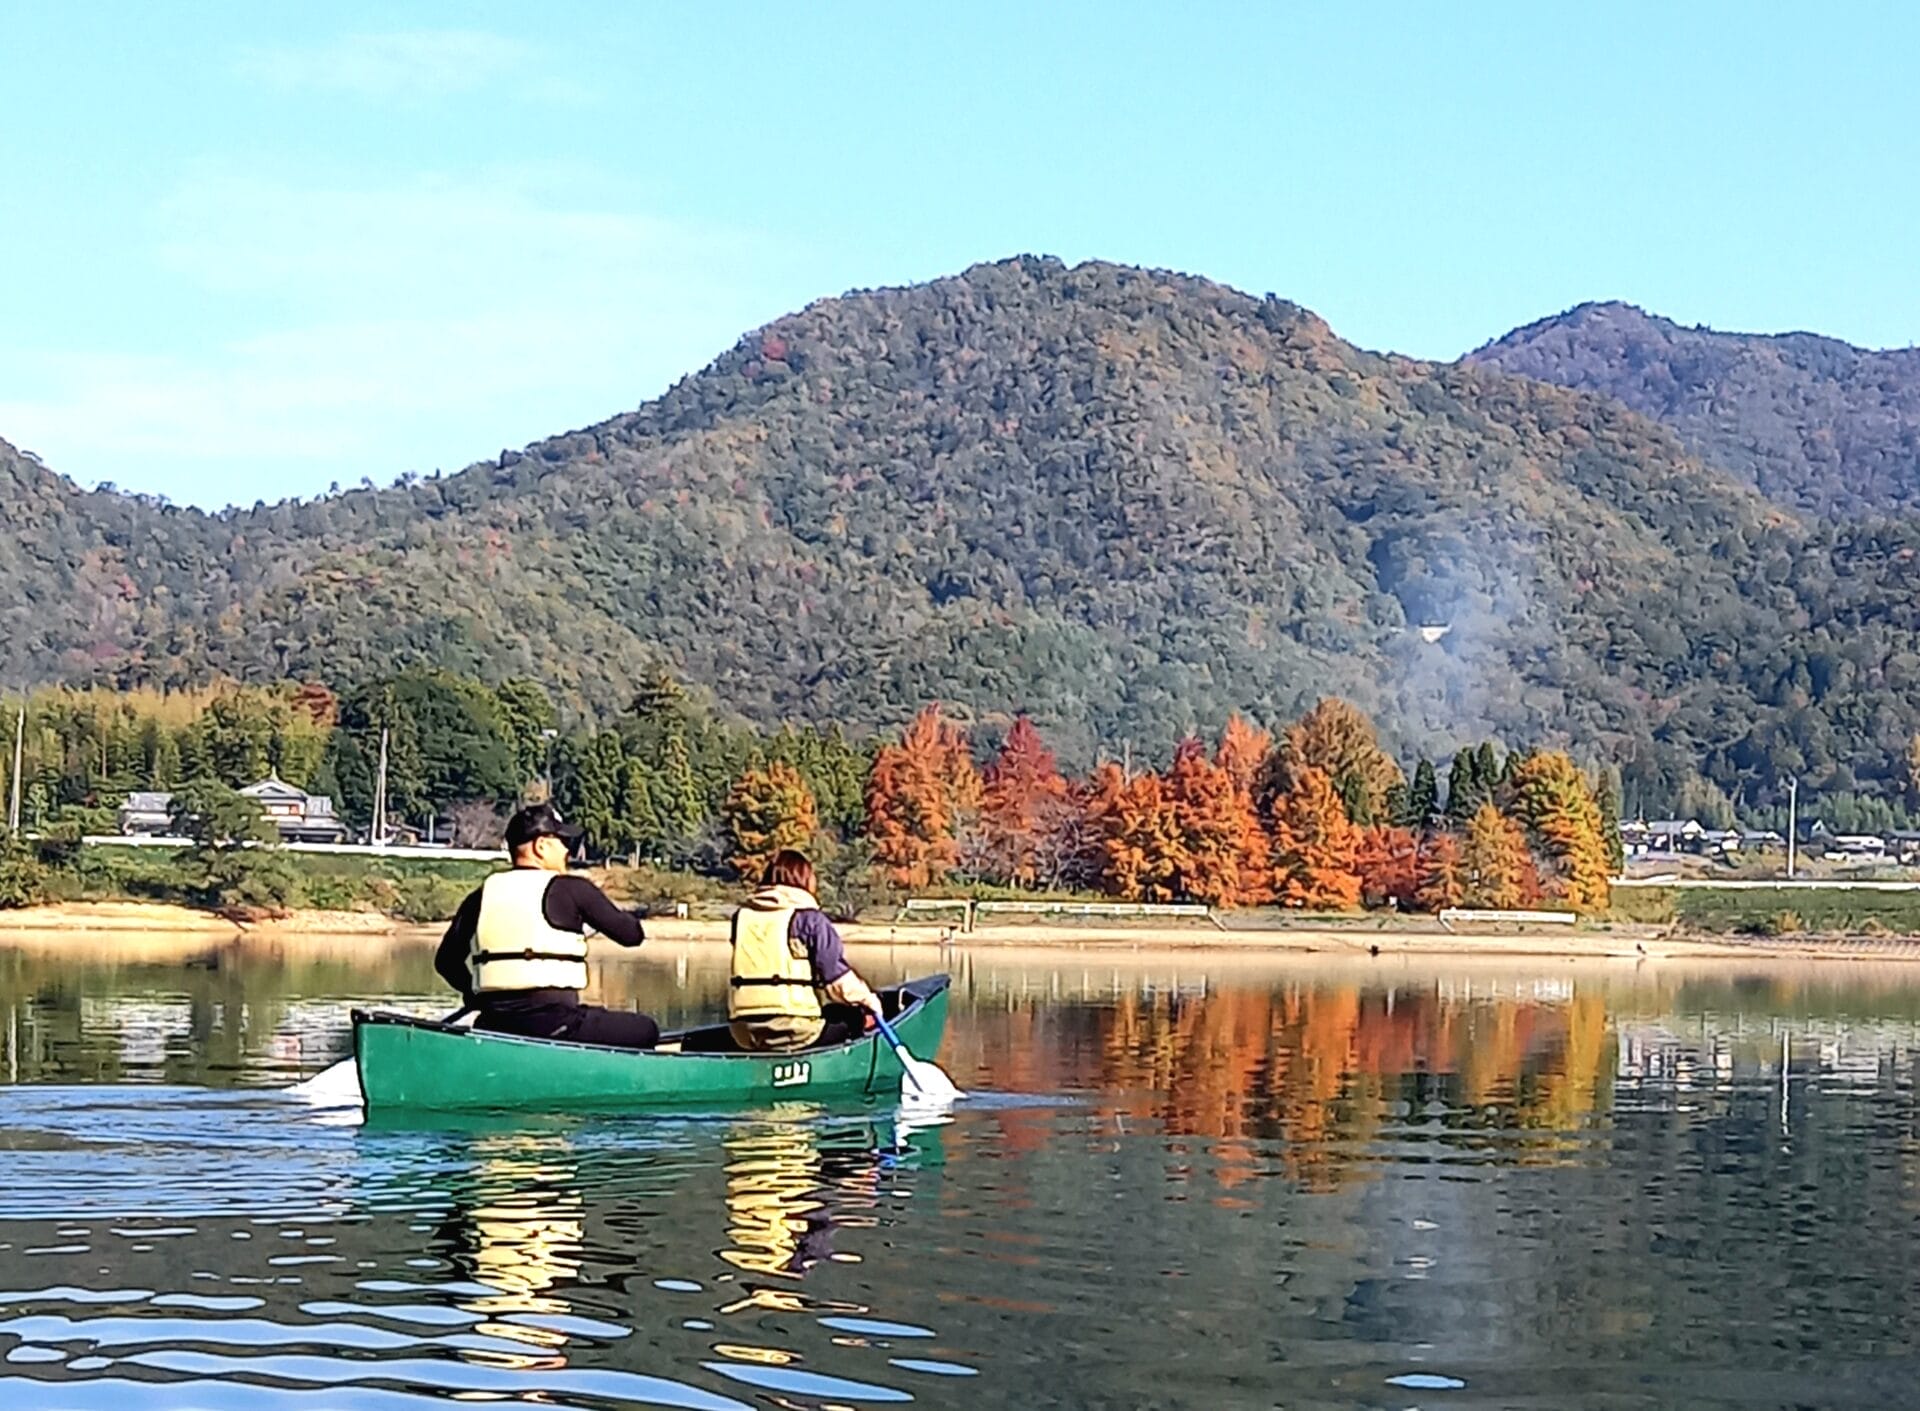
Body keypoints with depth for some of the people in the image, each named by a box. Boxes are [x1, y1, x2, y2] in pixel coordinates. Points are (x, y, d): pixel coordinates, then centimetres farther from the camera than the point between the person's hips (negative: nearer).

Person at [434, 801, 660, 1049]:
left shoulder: (481, 896, 11)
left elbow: (446, 960, 15)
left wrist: (477, 995, 32)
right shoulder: (571, 890, -3)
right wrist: (630, 918, 26)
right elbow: (631, 935, 2)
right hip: (554, 1026, -6)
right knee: (645, 1030, 8)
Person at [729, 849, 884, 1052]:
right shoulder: (809, 918, -5)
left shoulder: (741, 916, 11)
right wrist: (868, 999, 11)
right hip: (796, 1032, -6)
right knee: (853, 1017, 17)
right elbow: (837, 976, -5)